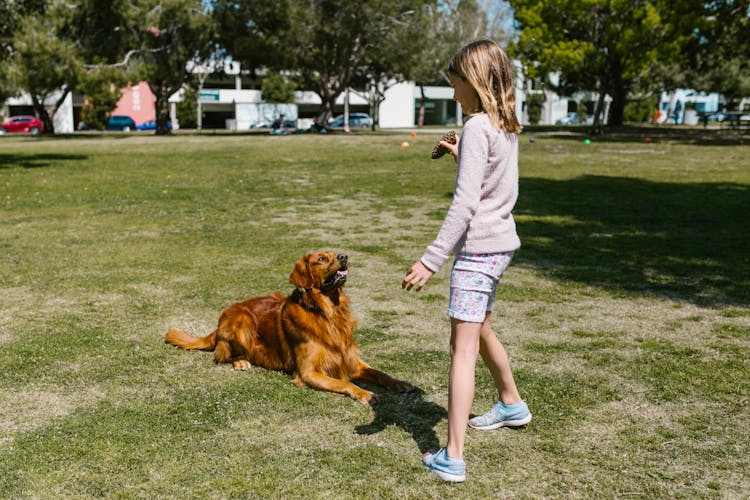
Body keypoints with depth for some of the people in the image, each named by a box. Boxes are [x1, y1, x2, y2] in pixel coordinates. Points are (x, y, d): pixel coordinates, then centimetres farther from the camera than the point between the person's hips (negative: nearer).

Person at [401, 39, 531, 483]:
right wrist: (461, 157, 22)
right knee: (480, 330, 27)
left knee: (463, 349, -9)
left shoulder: (477, 127, -16)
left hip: (478, 246, -9)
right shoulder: (507, 127, 10)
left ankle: (453, 458, -8)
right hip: (501, 243, 9)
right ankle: (512, 404, 47)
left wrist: (432, 260, -22)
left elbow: (465, 204, -22)